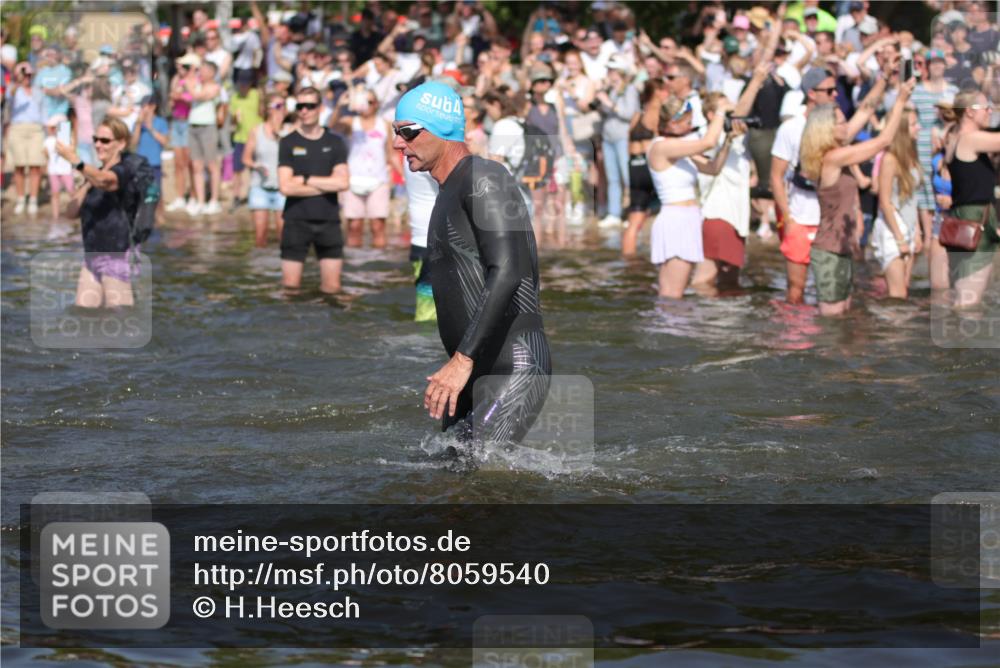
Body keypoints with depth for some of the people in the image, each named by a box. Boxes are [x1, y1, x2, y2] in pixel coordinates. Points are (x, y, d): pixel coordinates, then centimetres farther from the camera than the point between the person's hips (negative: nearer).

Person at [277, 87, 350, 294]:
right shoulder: (288, 143, 2)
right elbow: (286, 187, -9)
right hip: (297, 221, -1)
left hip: (328, 221, 1)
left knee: (332, 288, 0)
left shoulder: (335, 143, 6)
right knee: (290, 285, -4)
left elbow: (343, 182, -6)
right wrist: (326, 185, -6)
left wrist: (305, 179, -8)